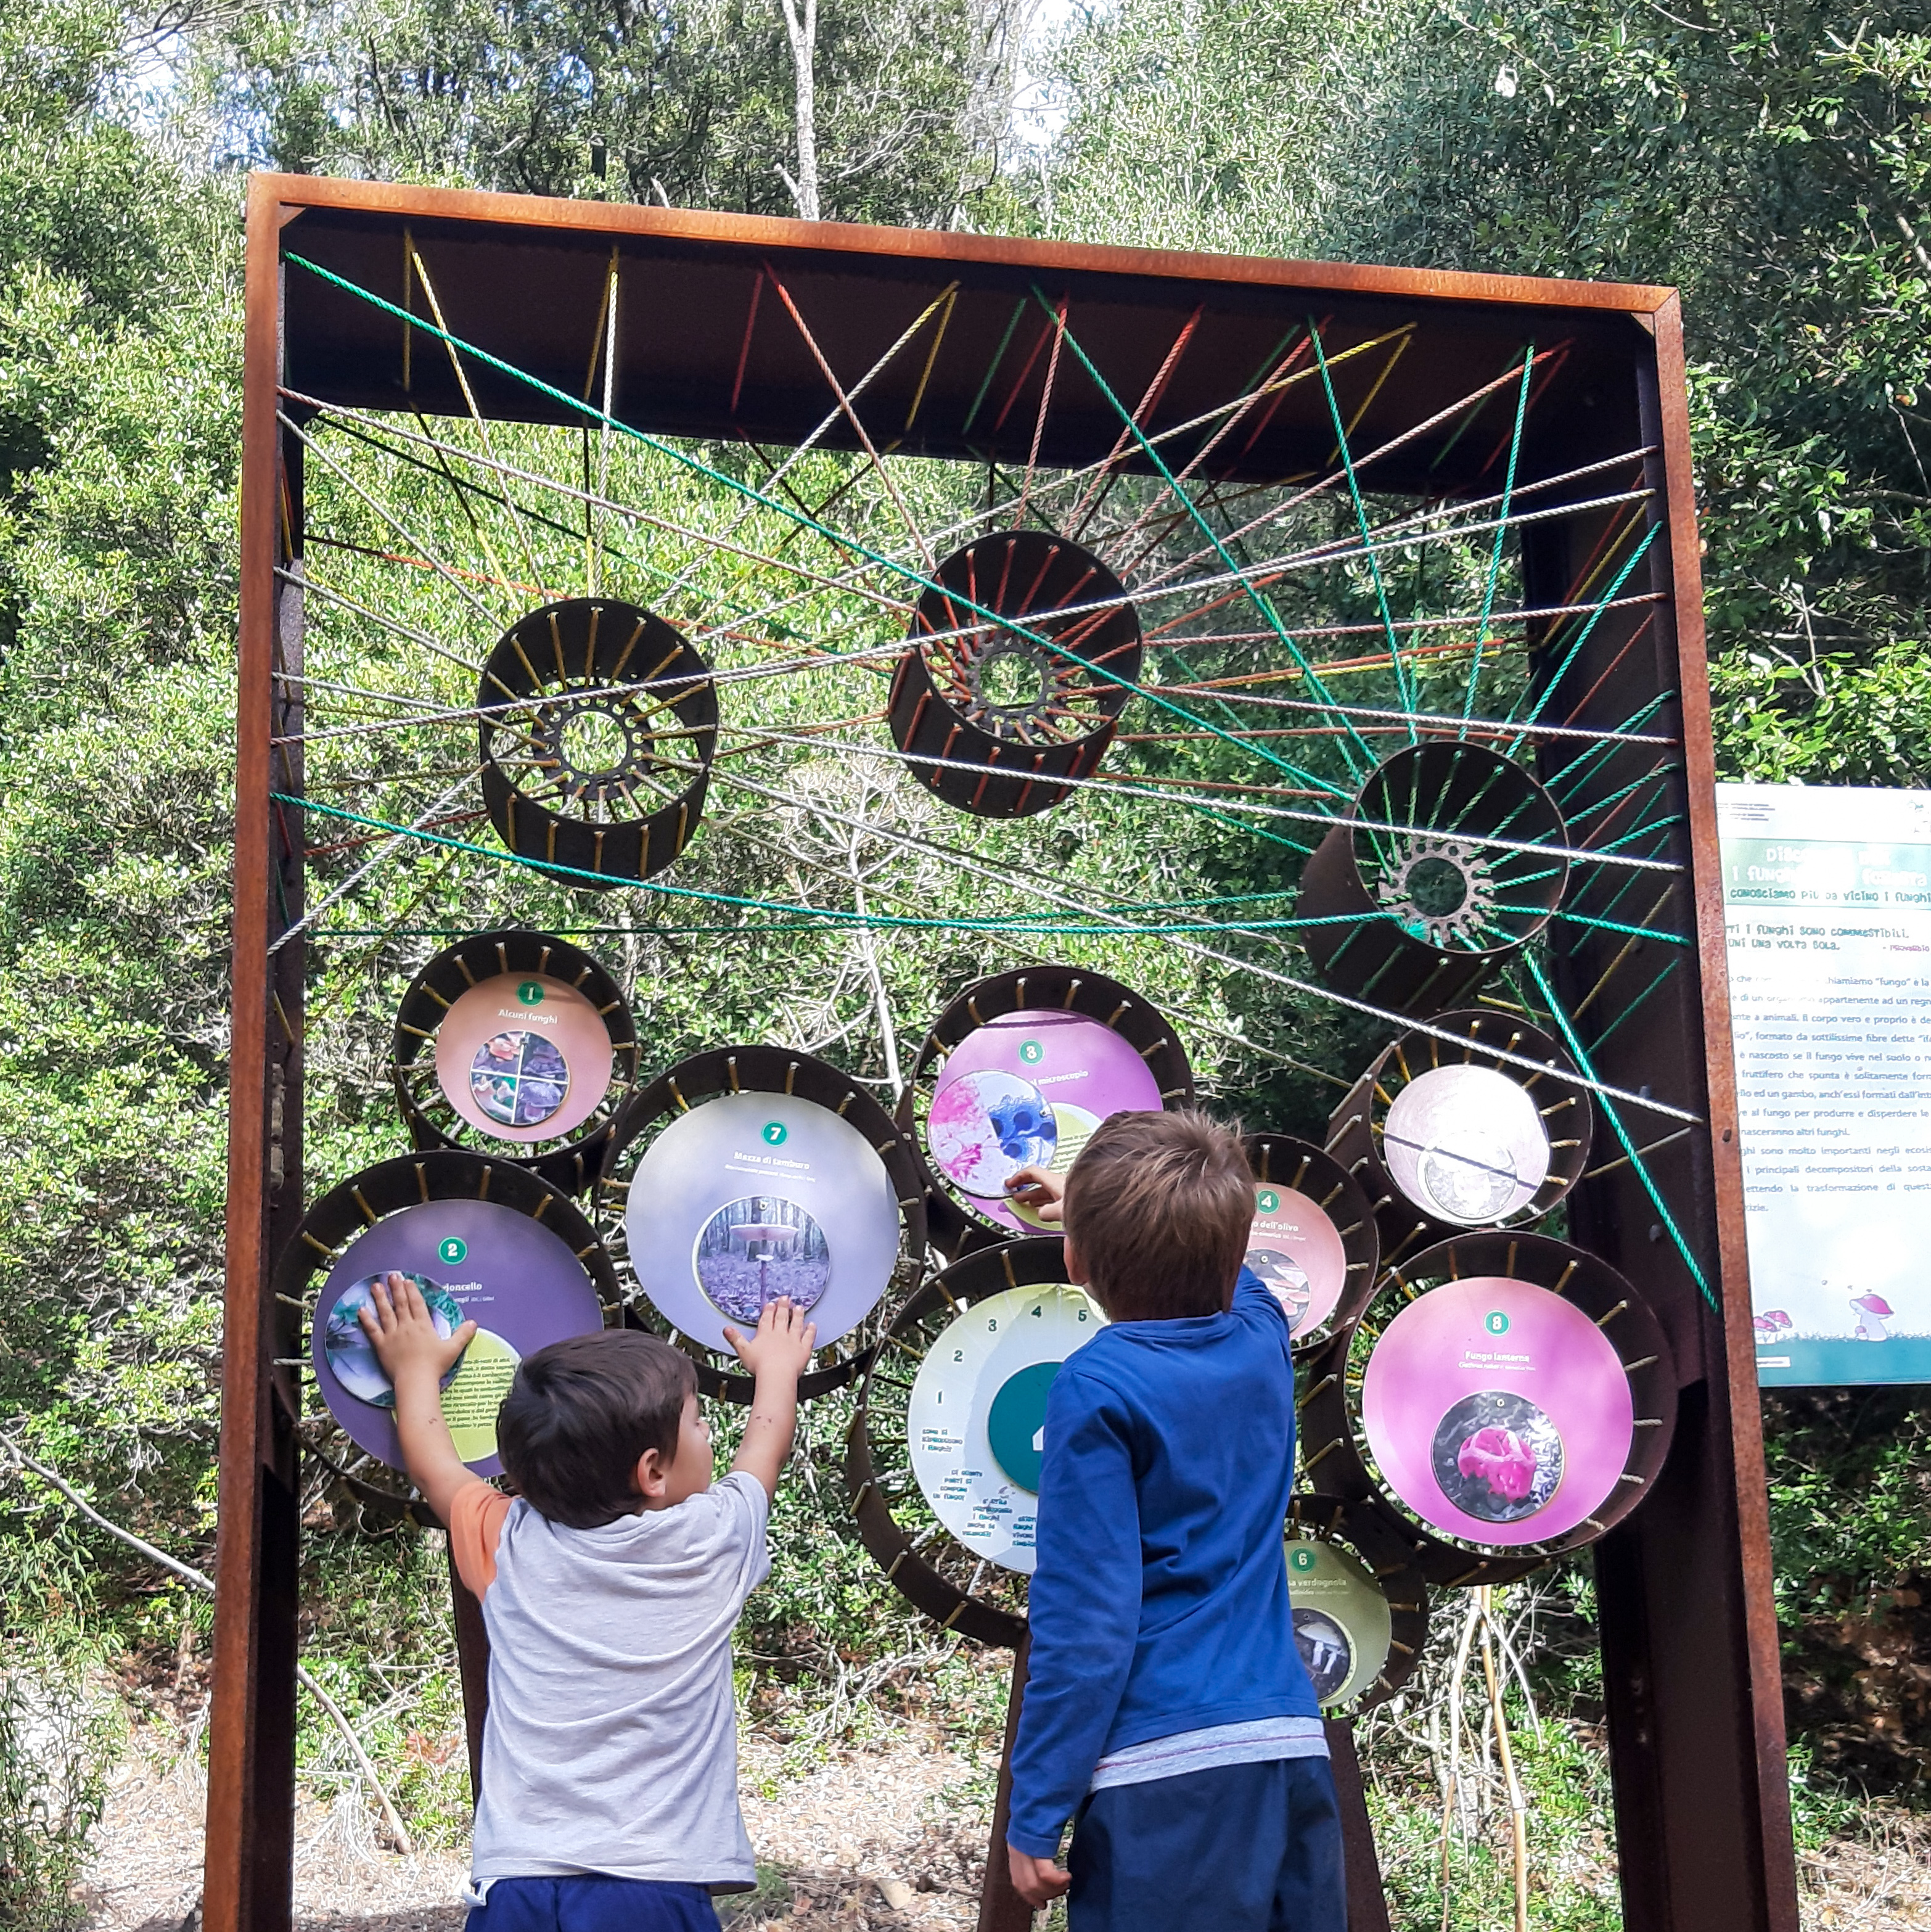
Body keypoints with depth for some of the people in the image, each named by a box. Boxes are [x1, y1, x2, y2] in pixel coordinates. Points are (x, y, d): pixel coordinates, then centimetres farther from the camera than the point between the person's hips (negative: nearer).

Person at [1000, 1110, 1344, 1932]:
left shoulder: (1098, 1389, -12)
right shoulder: (1261, 1336, 5)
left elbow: (1086, 1621, -15)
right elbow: (1217, 1273, 32)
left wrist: (1035, 1813, -8)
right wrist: (1100, 1210, 46)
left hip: (1167, 1777, -6)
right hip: (1293, 1748, 7)